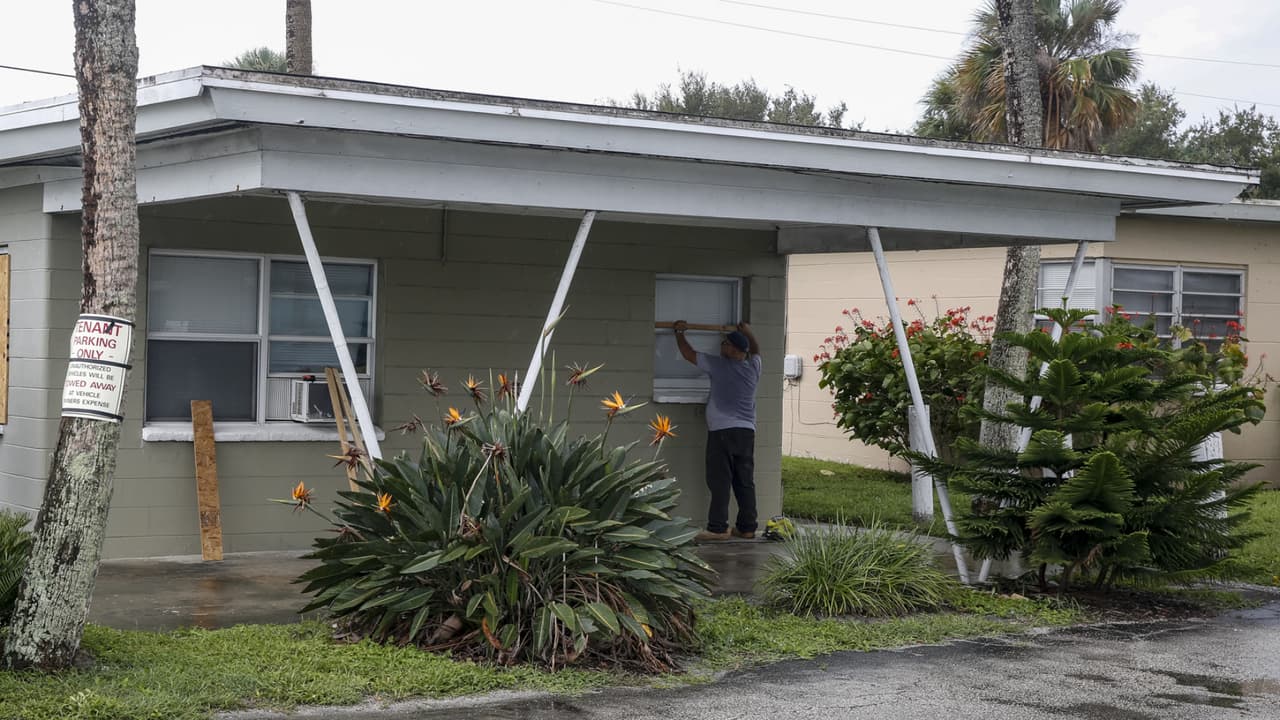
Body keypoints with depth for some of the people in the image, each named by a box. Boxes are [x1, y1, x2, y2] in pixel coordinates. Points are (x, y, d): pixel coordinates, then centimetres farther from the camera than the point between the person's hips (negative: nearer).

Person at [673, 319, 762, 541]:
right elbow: (755, 350, 34)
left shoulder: (718, 365, -5)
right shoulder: (753, 367, 9)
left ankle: (718, 527, -8)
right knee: (745, 482, 8)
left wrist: (680, 333, 20)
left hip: (722, 431, -6)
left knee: (720, 481, -5)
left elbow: (688, 354, 5)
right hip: (747, 432, 6)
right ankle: (747, 527, 11)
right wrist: (748, 332, 46)